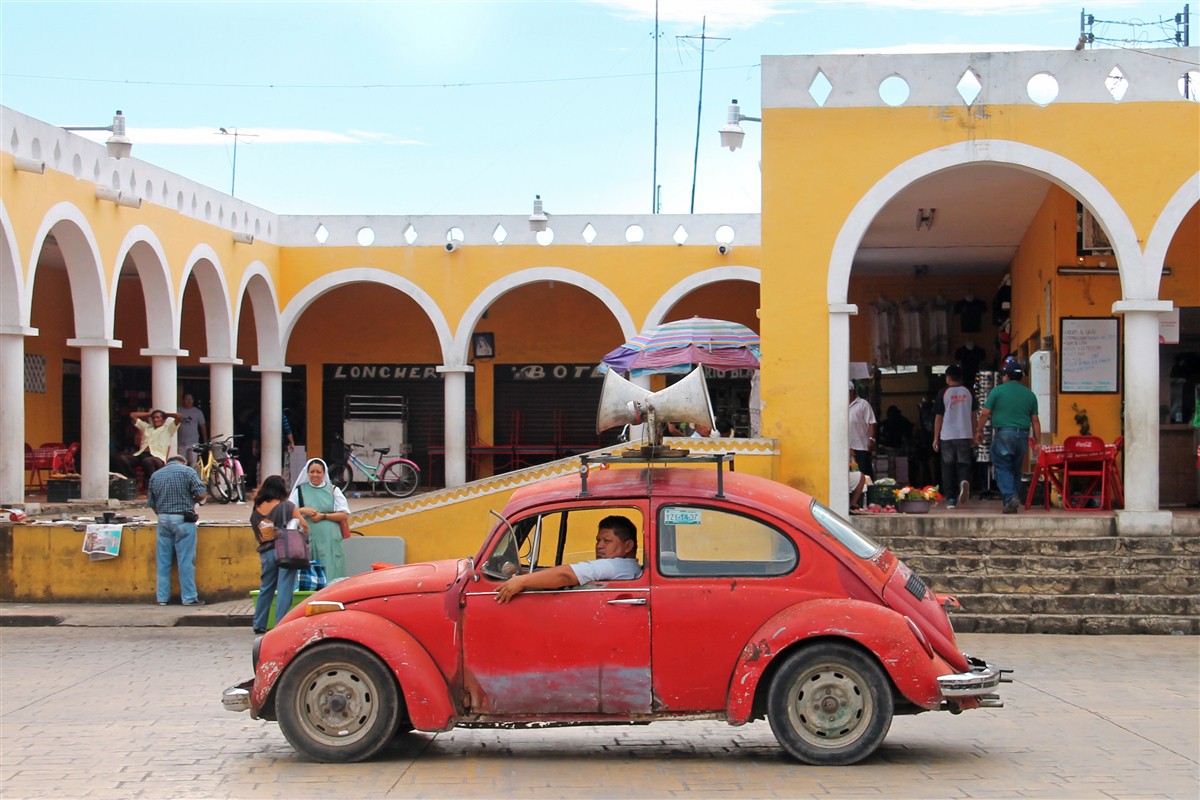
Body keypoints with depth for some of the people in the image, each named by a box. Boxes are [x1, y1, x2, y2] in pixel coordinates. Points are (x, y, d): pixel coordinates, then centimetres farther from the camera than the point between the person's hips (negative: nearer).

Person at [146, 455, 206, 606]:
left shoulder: (155, 475, 13)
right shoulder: (187, 471, -1)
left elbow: (150, 502, 12)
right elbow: (201, 493, -7)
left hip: (163, 519, 4)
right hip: (183, 519, -4)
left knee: (163, 560, 8)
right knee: (186, 559, -1)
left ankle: (162, 597, 11)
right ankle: (189, 597, 0)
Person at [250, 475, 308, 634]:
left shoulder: (256, 510, 6)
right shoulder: (287, 506, -6)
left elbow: (257, 536, 10)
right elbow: (304, 525, -7)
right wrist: (305, 538, 11)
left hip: (266, 554, 4)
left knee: (266, 588, 16)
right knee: (285, 590, -3)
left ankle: (259, 624, 20)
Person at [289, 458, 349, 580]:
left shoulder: (333, 490, 9)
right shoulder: (300, 491, 12)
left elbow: (345, 515, 2)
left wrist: (323, 516, -8)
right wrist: (302, 510, -8)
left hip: (329, 540, -1)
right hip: (308, 538, 1)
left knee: (330, 571, -8)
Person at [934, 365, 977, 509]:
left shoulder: (943, 393, -4)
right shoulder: (968, 393, 5)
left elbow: (939, 417, -2)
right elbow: (973, 415, 10)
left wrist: (936, 438, 4)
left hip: (947, 436, -2)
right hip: (965, 435, 2)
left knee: (948, 467, 7)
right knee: (964, 463, 7)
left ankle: (951, 499, 5)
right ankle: (964, 481, -27)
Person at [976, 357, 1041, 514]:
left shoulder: (998, 391, -3)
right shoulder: (1030, 394, 9)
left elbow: (985, 414, -3)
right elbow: (1035, 420, 9)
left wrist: (979, 431, 9)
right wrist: (1037, 442, 12)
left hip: (1003, 434, -4)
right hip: (1022, 435, 4)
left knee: (1003, 468, -1)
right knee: (1016, 470, 12)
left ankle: (1010, 497, -20)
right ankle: (1013, 504, 15)